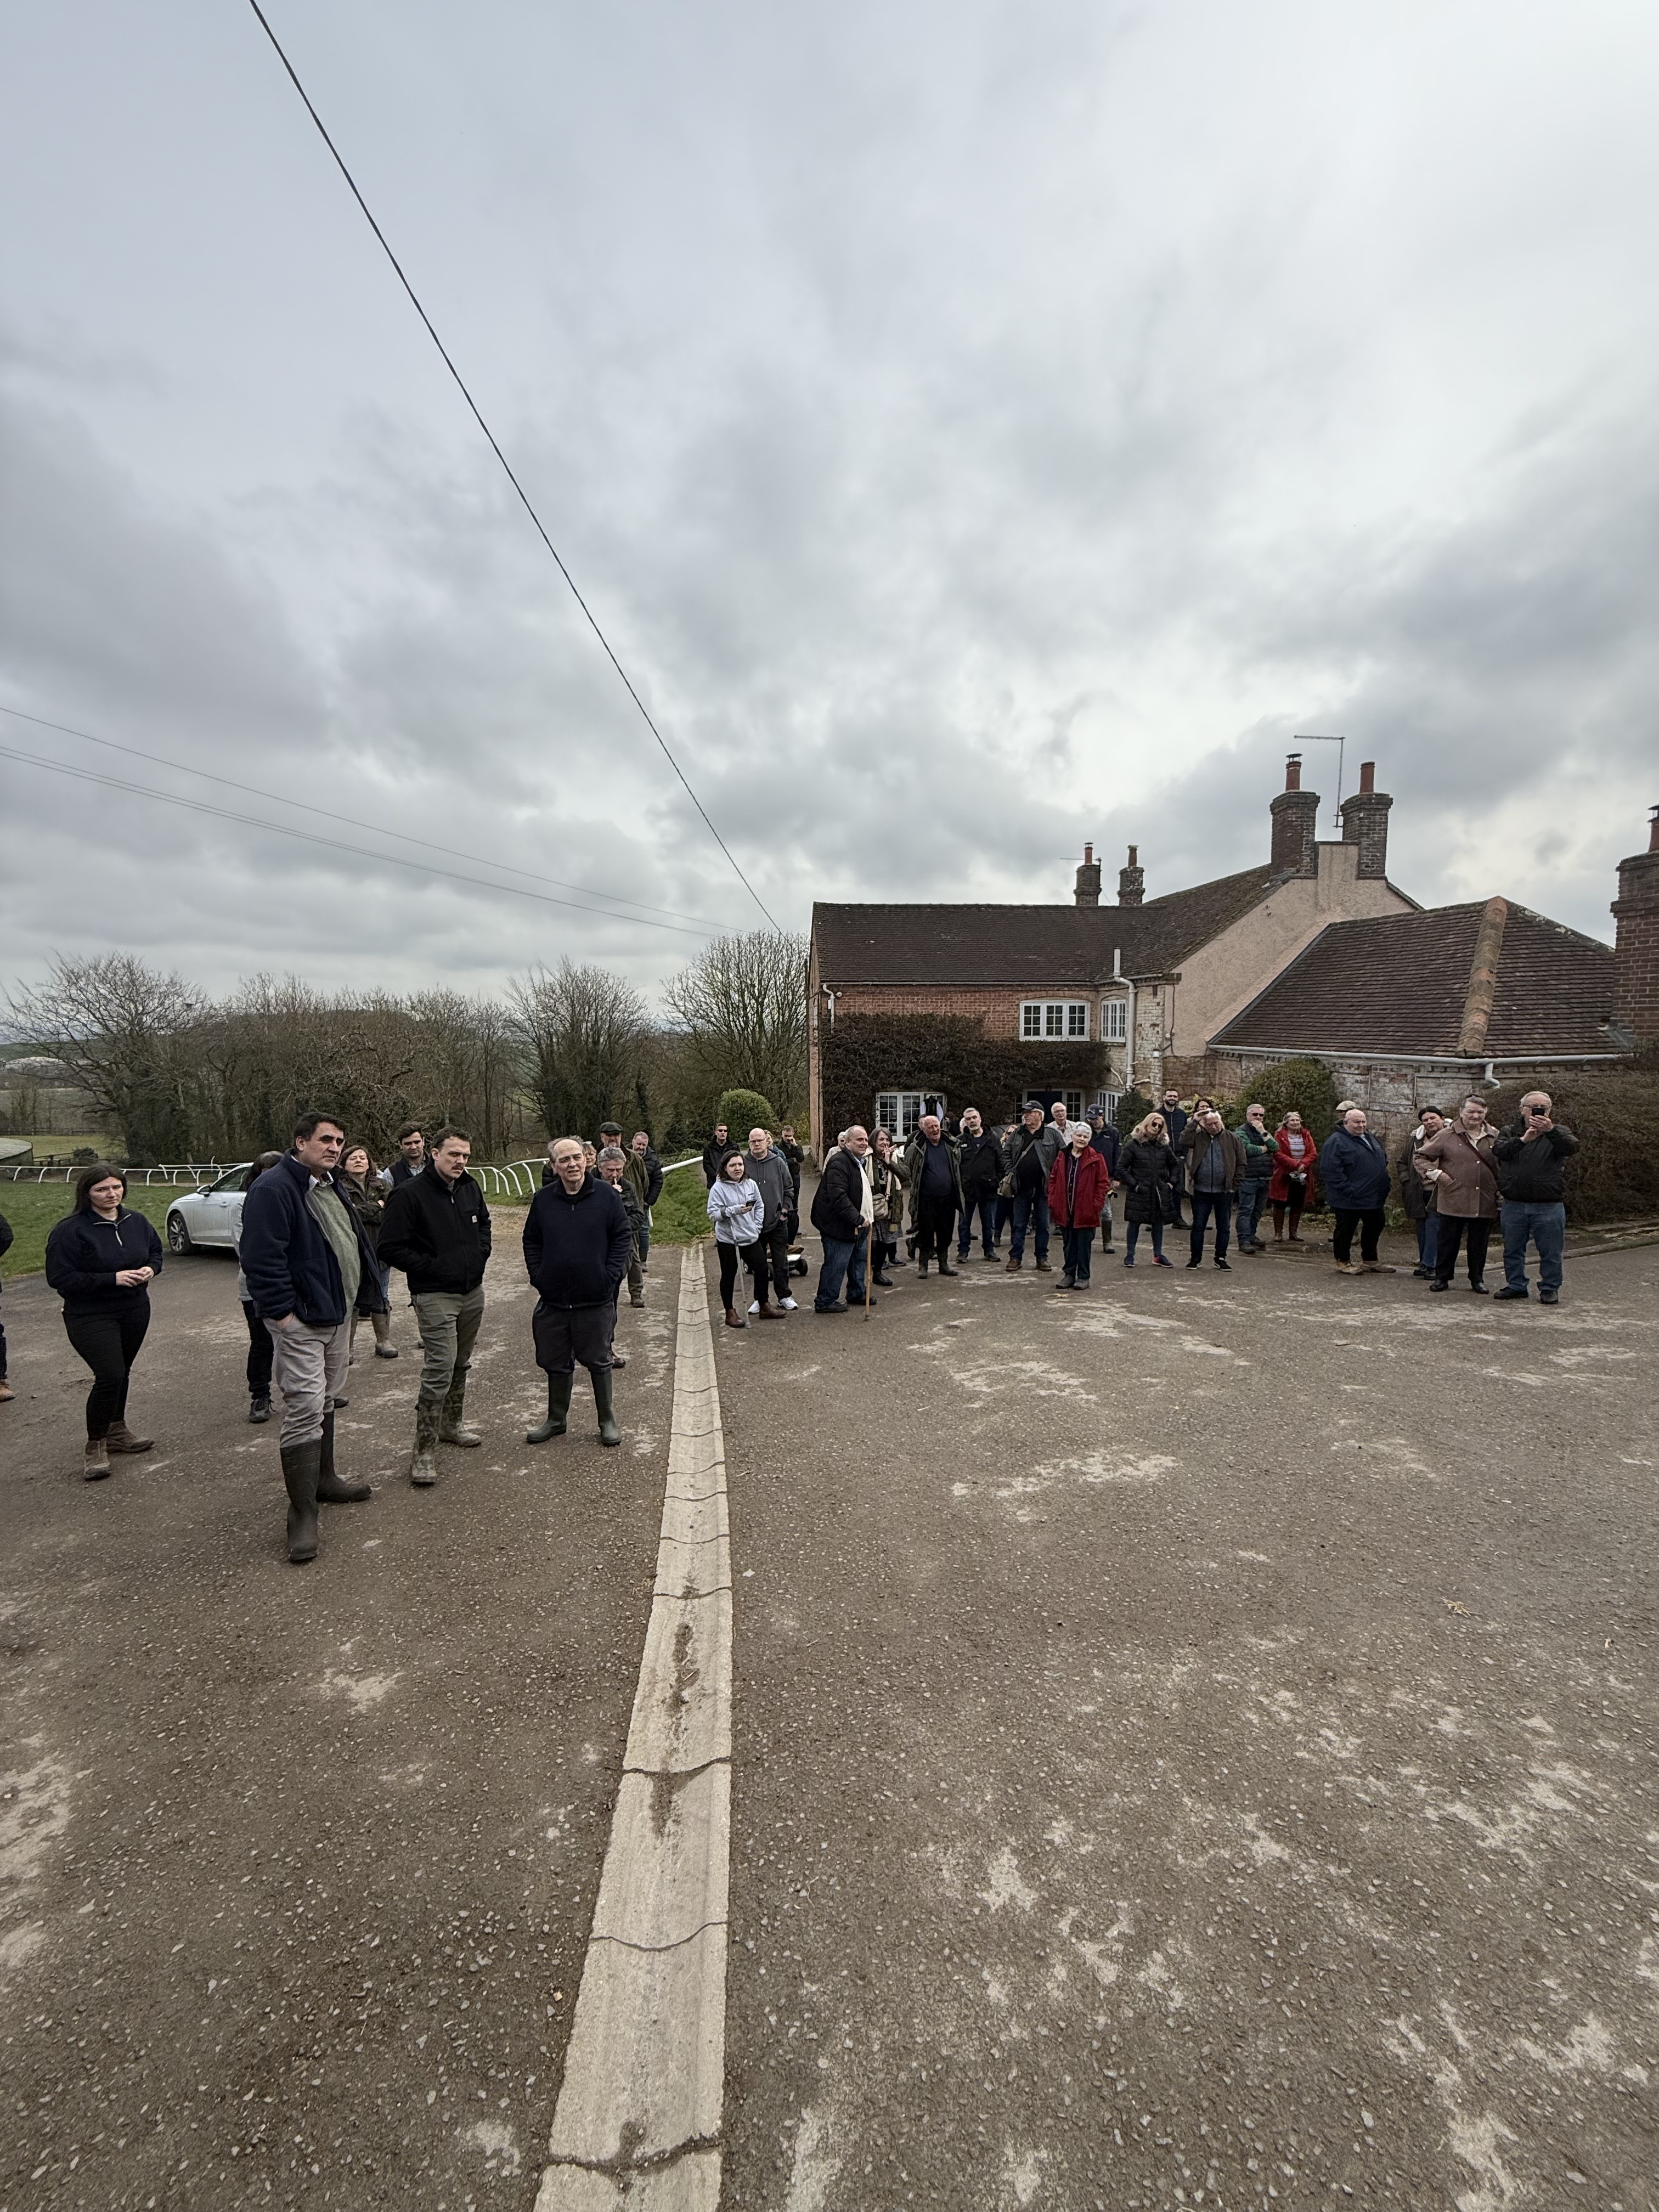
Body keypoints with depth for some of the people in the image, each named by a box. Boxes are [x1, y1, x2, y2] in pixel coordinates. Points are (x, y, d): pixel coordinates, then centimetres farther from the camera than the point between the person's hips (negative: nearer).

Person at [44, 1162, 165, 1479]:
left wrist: (151, 1269, -5)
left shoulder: (137, 1223, 4)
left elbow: (156, 1251, 18)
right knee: (110, 1375, -15)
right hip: (90, 1317, -6)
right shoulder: (69, 1230, -15)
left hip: (135, 1311, 6)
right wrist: (113, 1279, -23)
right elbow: (60, 1278, -17)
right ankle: (95, 1446, 3)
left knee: (121, 1372, 16)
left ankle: (116, 1431, 35)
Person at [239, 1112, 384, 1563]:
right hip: (300, 1322, -9)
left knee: (325, 1403, 20)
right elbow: (262, 1258, -23)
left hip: (336, 1315, 10)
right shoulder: (274, 1189, -17)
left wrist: (355, 1303, 19)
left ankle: (324, 1481, 35)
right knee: (304, 1411, -8)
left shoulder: (331, 1187, 13)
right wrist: (282, 1312, -22)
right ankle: (302, 1515, 0)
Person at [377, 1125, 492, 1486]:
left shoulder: (470, 1189, 7)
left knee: (461, 1364, 19)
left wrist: (481, 1255, 10)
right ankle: (424, 1450, -1)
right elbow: (391, 1248, -14)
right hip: (435, 1296, -7)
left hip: (473, 1293, 7)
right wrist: (431, 1267, -16)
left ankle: (451, 1423, 36)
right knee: (439, 1370, -11)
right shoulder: (409, 1194, -14)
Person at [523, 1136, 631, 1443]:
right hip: (553, 1299, 3)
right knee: (556, 1363, 14)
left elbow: (622, 1237, -1)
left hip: (596, 1300, -2)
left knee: (599, 1361, 9)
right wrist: (538, 1276, 1)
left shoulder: (606, 1196, -5)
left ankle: (607, 1420, 24)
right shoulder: (543, 1199, 2)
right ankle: (556, 1419, 32)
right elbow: (531, 1242, 11)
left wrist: (611, 1276, -7)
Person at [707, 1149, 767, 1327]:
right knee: (729, 1276, 7)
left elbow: (760, 1206, 13)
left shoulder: (751, 1185, 3)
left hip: (751, 1238, 5)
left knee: (762, 1269, 10)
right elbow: (713, 1214, -17)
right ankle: (730, 1313, 18)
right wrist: (735, 1211, -27)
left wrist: (757, 1226, 2)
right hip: (728, 1240, -5)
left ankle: (764, 1305, 29)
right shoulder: (718, 1188, -12)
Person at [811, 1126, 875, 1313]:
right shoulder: (838, 1163, -21)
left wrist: (865, 1218, 20)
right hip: (839, 1225, -11)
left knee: (859, 1260, 21)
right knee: (836, 1264, -4)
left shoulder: (859, 1162, 14)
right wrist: (858, 1219, -28)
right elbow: (839, 1198, -29)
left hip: (858, 1224, 11)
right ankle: (824, 1302, 7)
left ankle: (857, 1294, 36)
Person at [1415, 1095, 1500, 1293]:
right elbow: (1420, 1158, 5)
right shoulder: (1447, 1136, 1)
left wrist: (1502, 1191, 10)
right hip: (1453, 1201, -2)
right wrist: (1436, 1174, -6)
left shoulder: (1495, 1138, 9)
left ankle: (1477, 1279, 23)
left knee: (1479, 1244, 10)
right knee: (1447, 1241, 4)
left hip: (1484, 1202, 2)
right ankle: (1442, 1277, 15)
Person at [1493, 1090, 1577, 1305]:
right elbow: (1499, 1150, -13)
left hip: (1549, 1207, -2)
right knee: (1513, 1250, 11)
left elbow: (1572, 1147, -19)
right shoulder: (1509, 1132, 8)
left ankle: (1550, 1289, 17)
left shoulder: (1558, 1133, 5)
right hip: (1513, 1205, 2)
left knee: (1551, 1253, 4)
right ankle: (1516, 1285, 23)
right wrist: (1523, 1140, -30)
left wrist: (1551, 1130, -38)